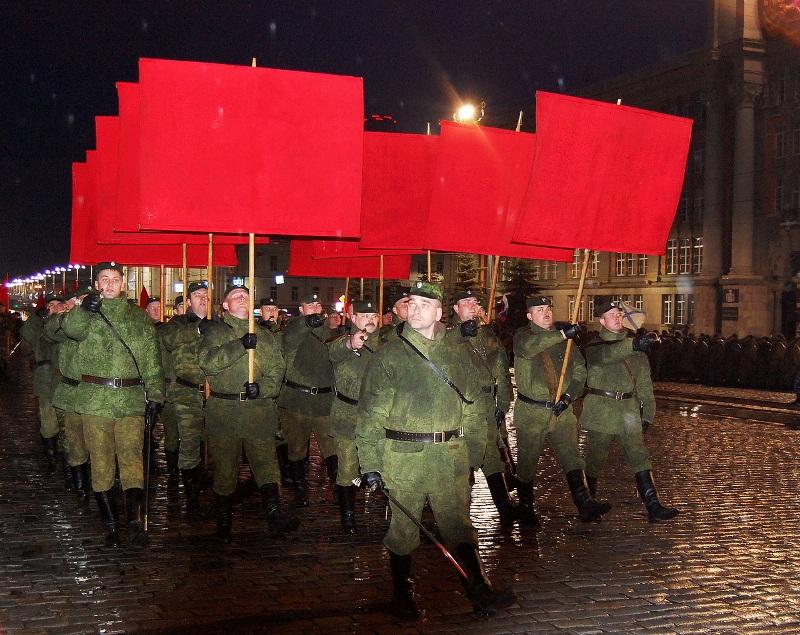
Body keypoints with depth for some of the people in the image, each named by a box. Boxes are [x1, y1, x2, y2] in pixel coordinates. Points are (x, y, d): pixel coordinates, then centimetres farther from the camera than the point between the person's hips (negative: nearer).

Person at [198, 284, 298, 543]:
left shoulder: (266, 336, 15)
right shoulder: (214, 332, 7)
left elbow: (277, 370, 7)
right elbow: (207, 361, -12)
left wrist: (262, 386, -13)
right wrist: (240, 346, -21)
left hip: (259, 410, 1)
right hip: (223, 412, -1)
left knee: (266, 463, -9)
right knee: (225, 468, 5)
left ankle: (274, 515, -17)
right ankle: (223, 521, 17)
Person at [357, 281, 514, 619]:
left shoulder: (458, 353, 8)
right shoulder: (388, 356, -2)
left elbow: (471, 404, 18)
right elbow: (371, 415, -4)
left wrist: (475, 447, 12)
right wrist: (369, 464, -9)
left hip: (450, 456, 2)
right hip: (402, 457, -2)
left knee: (458, 525, 4)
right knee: (402, 527, 8)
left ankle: (480, 591, 5)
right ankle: (403, 591, 24)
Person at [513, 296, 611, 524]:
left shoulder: (565, 339, 10)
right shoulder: (523, 336, -2)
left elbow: (580, 370, 8)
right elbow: (528, 347, -28)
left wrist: (569, 395, -8)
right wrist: (562, 334, -34)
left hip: (562, 411, 3)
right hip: (531, 412, -2)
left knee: (572, 458, -8)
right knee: (528, 462, 7)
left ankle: (585, 505, -16)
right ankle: (526, 508, 21)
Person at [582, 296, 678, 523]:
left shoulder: (635, 346, 12)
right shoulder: (594, 346, 0)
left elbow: (644, 383, 15)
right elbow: (605, 355, -26)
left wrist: (647, 413, 11)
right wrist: (632, 345, -42)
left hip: (629, 413, 3)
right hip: (600, 412, -3)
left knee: (640, 460, -5)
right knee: (594, 462, 5)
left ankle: (653, 507, -8)